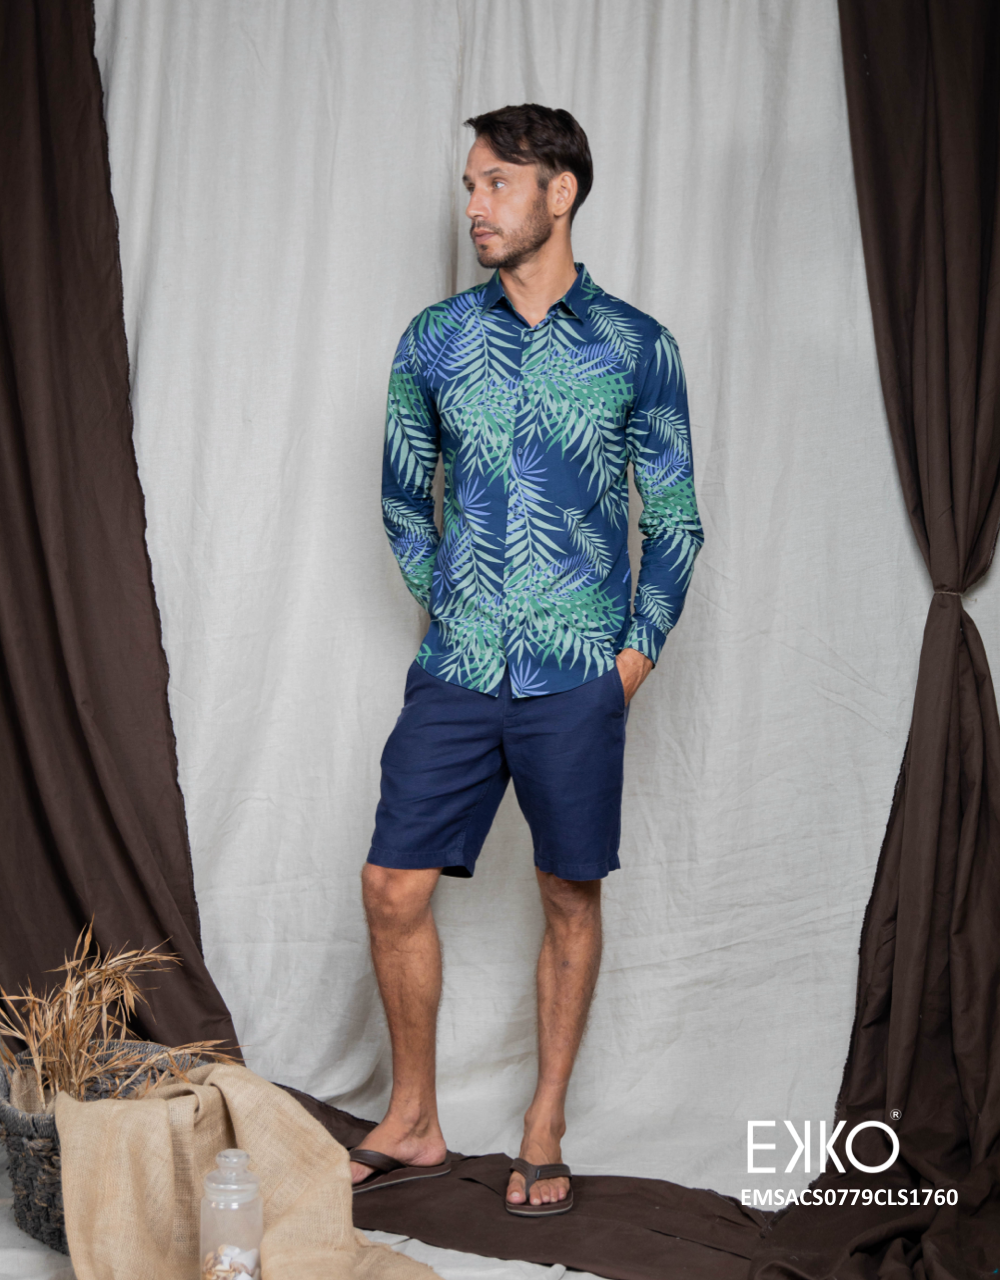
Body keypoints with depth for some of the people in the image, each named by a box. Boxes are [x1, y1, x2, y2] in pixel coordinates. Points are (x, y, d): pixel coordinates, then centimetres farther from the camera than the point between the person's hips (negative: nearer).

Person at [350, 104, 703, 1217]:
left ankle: (544, 1131, 22)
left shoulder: (636, 347, -1)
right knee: (394, 887, 1)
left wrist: (639, 647, -1)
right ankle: (413, 1125, 19)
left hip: (576, 678, -2)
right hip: (455, 671, 2)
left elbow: (674, 517, 4)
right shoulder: (434, 340, 4)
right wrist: (447, 606, 9)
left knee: (569, 899, 7)